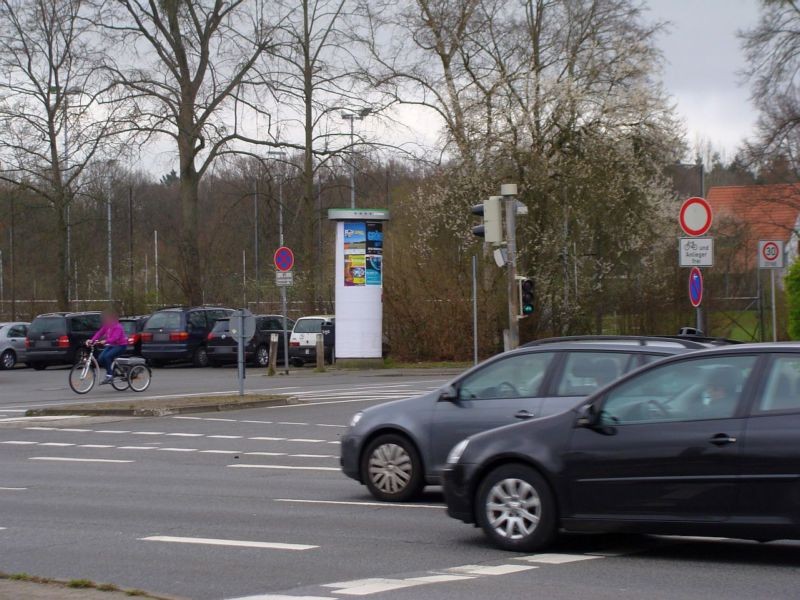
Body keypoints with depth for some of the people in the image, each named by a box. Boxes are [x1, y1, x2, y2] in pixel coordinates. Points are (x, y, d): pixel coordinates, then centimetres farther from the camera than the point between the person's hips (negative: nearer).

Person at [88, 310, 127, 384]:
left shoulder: (117, 327, -19)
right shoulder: (106, 326, 5)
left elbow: (115, 337, -33)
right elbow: (99, 333, -3)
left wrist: (105, 341, -47)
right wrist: (92, 340, -18)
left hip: (120, 345, -8)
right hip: (111, 345, 8)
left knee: (107, 356, -29)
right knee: (100, 358, -11)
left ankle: (109, 376, -21)